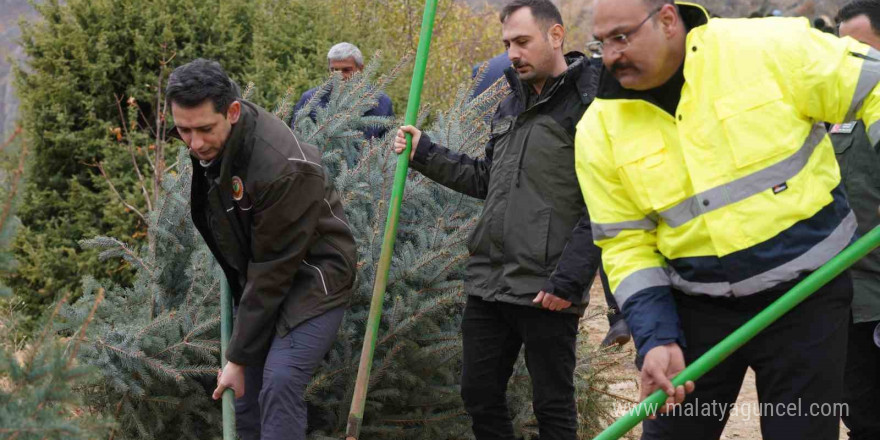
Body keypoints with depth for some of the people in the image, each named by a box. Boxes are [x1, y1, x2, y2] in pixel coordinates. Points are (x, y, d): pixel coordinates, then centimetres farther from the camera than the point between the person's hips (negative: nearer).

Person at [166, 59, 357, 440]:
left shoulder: (281, 168, -34)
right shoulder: (207, 143, -8)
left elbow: (273, 271, -26)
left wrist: (238, 358, -20)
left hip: (312, 280, -8)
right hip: (259, 281, 8)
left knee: (279, 384, -26)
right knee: (246, 394, 5)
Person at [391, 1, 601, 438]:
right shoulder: (510, 106, 17)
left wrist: (568, 280, -20)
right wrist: (425, 154, 14)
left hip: (547, 291, -8)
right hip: (488, 285, 8)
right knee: (479, 396, 12)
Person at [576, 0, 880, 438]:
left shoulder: (770, 46, -13)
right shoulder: (599, 131, -3)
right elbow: (627, 244, 1)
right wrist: (657, 338, -10)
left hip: (806, 293, -3)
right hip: (697, 308, 3)